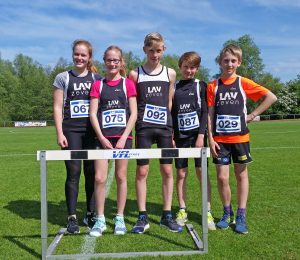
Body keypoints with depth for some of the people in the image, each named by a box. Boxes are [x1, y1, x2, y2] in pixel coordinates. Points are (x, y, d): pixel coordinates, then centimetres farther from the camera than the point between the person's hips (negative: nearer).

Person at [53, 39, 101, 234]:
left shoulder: (97, 78, 10)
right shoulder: (63, 78, 6)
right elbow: (58, 107, 2)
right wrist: (59, 133, -7)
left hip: (92, 130, 2)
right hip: (71, 131, -2)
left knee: (92, 172, 5)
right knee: (73, 172, -3)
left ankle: (91, 214, 17)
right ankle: (72, 217, 6)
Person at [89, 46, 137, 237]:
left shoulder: (128, 84, 5)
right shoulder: (98, 85, 9)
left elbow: (133, 114, 0)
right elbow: (93, 114, 3)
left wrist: (123, 138, -9)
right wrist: (102, 138, -7)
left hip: (123, 137, -1)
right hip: (103, 137, 1)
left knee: (121, 177, 5)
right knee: (100, 179, -3)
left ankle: (120, 218, 17)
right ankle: (100, 220, 10)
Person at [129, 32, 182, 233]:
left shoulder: (170, 73, 9)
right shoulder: (135, 74, 3)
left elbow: (170, 102, 12)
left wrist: (172, 128, 9)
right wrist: (134, 122, -3)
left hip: (164, 127, 2)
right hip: (143, 128, -1)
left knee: (167, 170, 3)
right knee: (142, 171, 1)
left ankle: (167, 215, 15)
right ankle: (143, 216, 10)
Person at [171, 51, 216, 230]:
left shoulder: (201, 86, 3)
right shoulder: (174, 87, 9)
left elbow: (205, 112, -2)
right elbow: (171, 113, 10)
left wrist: (201, 135, -11)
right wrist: (170, 136, 3)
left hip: (197, 134, -2)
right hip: (180, 135, 2)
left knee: (202, 172, -2)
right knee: (181, 173, 4)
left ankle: (208, 212, 5)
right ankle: (182, 211, 14)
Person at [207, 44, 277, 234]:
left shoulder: (244, 83, -1)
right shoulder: (213, 86, 2)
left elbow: (271, 97, -2)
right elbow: (210, 114, 2)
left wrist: (252, 115, -6)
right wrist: (210, 138, -4)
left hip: (240, 137, 0)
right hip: (220, 139, 1)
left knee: (241, 175, 7)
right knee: (222, 177, 1)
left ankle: (241, 216, 16)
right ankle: (227, 213, 21)